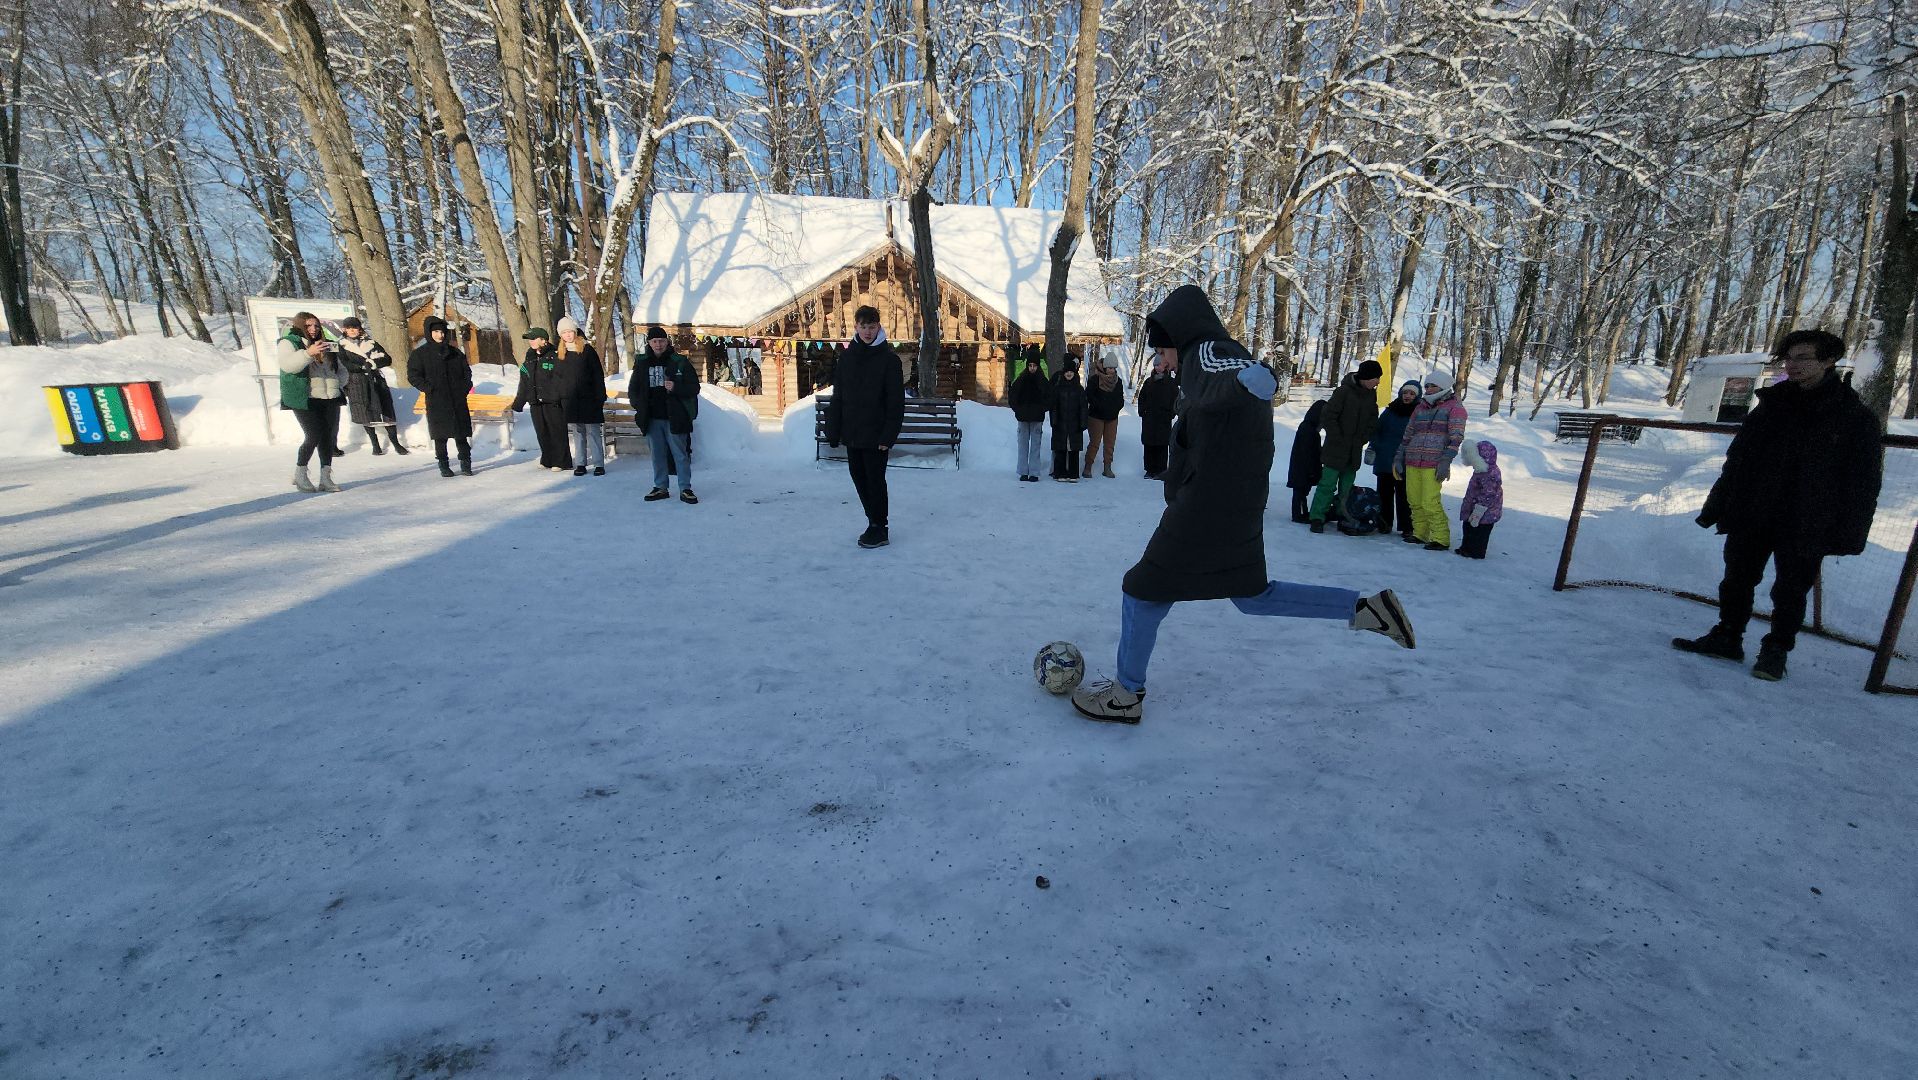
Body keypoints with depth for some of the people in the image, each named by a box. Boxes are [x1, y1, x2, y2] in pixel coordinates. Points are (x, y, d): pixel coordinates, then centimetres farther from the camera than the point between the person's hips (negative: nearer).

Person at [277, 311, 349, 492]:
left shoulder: (325, 345, 21)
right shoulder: (288, 342, 2)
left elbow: (341, 370, 24)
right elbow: (288, 365, -17)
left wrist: (337, 383, 5)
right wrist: (308, 353, -32)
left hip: (330, 398, 6)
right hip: (305, 399, -6)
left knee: (330, 436, 1)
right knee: (314, 436, -11)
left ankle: (325, 477, 5)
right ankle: (300, 475, 5)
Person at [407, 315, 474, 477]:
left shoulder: (454, 352, 10)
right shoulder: (420, 354, 2)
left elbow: (467, 371, 18)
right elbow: (413, 375, 0)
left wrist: (465, 387, 5)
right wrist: (428, 388, -11)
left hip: (458, 401, 2)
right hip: (436, 402, -2)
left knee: (461, 434, 3)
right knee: (440, 436, 2)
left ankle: (466, 465, 10)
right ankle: (443, 466, 11)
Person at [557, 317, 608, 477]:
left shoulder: (587, 349, -1)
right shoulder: (561, 353, 11)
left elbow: (598, 375, -3)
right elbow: (558, 377, 15)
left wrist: (601, 396, -8)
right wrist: (559, 399, 10)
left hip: (588, 398, -4)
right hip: (569, 400, 4)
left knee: (593, 431, -3)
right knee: (577, 433, 6)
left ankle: (599, 464, 0)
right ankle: (580, 464, 10)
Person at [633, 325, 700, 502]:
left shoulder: (680, 362, -1)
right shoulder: (642, 364, 10)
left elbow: (695, 387, -2)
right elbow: (632, 389, 19)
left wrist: (675, 388, -19)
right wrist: (639, 407, 3)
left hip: (674, 417, -4)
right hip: (652, 419, 4)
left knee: (680, 453, -2)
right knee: (657, 454, 10)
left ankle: (685, 489, 3)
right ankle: (660, 488, 18)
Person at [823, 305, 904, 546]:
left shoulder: (889, 359, -6)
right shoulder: (847, 357, 8)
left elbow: (896, 402, -10)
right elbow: (837, 398, 9)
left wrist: (888, 436, -16)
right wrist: (833, 432, 4)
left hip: (875, 435, -5)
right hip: (852, 434, 6)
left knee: (875, 479, -1)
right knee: (858, 477, 12)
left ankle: (879, 529, 11)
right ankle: (875, 523, 25)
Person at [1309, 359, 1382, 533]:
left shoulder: (1371, 395, 7)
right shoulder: (1344, 391, -13)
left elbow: (1373, 421, 16)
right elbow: (1329, 416, -12)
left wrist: (1363, 439, 3)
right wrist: (1338, 439, -13)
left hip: (1355, 451, 6)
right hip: (1336, 449, -6)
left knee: (1347, 486, 10)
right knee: (1328, 484, -7)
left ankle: (1343, 517, 18)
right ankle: (1317, 518, -2)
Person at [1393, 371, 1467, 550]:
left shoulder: (1454, 408, 2)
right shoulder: (1420, 408, 19)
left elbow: (1456, 438, -7)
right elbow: (1408, 435, 22)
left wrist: (1446, 461, -17)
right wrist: (1398, 458, 16)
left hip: (1434, 465, -6)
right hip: (1412, 463, 6)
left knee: (1430, 503, -11)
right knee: (1414, 501, 6)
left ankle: (1441, 539, -3)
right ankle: (1420, 534, 18)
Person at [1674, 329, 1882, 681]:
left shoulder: (1856, 417, -3)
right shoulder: (1772, 405, 7)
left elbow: (1865, 480, -3)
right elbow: (1737, 459, 9)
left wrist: (1850, 532, -10)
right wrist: (1717, 506, 5)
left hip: (1806, 527, -3)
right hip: (1752, 516, 3)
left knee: (1791, 590, 5)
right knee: (1737, 579, 10)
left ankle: (1776, 651, 17)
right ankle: (1727, 636, 23)